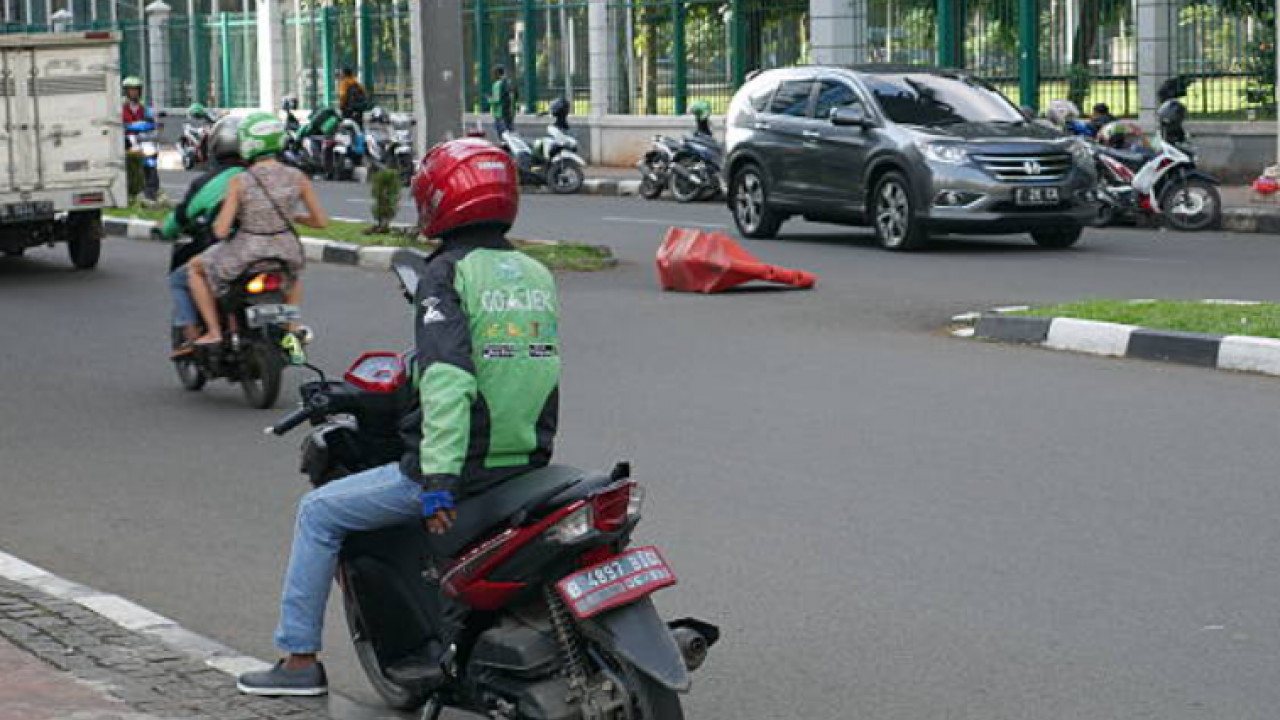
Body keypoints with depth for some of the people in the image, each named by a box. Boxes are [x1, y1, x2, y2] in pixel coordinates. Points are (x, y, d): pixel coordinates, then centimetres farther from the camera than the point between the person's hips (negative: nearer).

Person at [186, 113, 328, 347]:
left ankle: (214, 331, 18)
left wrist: (219, 221, 6)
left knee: (196, 267, 26)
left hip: (246, 257, -3)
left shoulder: (239, 182, -16)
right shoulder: (297, 177, -6)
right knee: (294, 274, 42)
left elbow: (221, 231, -17)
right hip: (286, 255, 3)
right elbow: (321, 220, 1)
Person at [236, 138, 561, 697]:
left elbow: (447, 377, -24)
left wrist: (438, 481, -26)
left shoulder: (447, 274, -12)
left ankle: (299, 657, 14)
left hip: (461, 466, -7)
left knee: (319, 513, 10)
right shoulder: (538, 275, 10)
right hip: (528, 463, 7)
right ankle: (445, 644, 41)